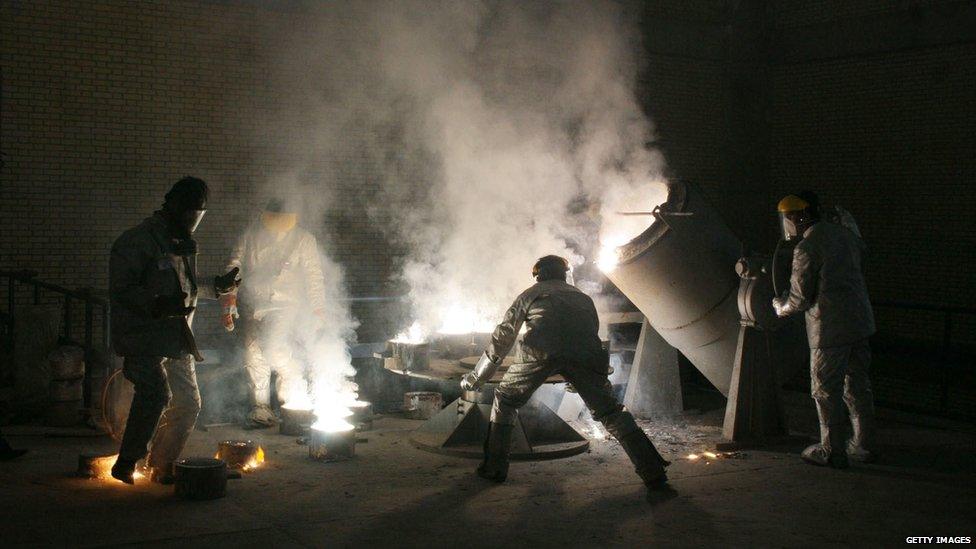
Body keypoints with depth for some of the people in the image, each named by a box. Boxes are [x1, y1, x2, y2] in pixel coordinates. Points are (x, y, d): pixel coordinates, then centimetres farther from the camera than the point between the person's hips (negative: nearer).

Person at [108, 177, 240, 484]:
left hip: (175, 340, 9)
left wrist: (217, 287, 18)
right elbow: (120, 291, -18)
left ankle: (162, 468, 25)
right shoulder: (138, 241, -11)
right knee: (157, 392, -28)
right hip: (143, 337, -9)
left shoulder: (184, 244, 17)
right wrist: (158, 304, -31)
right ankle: (126, 463, -16)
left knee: (187, 404, 10)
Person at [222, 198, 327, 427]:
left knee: (276, 350, -20)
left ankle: (296, 401, -1)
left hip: (285, 306, -4)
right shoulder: (251, 236, 6)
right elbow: (234, 266, 10)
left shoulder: (303, 239, 0)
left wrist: (318, 311, -3)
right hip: (254, 304, 4)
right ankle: (260, 408, 14)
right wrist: (229, 299, 2)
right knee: (254, 356, 0)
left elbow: (314, 277, 1)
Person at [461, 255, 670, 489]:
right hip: (585, 353, 2)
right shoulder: (583, 297, 38)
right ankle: (653, 473, 5)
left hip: (539, 350, -2)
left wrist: (476, 377, 39)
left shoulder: (530, 294, 32)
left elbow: (502, 337, 32)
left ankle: (494, 468, 15)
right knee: (611, 413, 13)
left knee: (505, 401, 19)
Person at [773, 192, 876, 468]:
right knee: (858, 385, 16)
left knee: (826, 390, 3)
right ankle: (863, 445, 24)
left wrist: (780, 305, 7)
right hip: (861, 320, 8)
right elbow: (860, 249, 34)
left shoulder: (807, 248, -13)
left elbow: (800, 299, -12)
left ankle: (832, 452, 9)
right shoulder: (843, 233, 10)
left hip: (830, 328, -8)